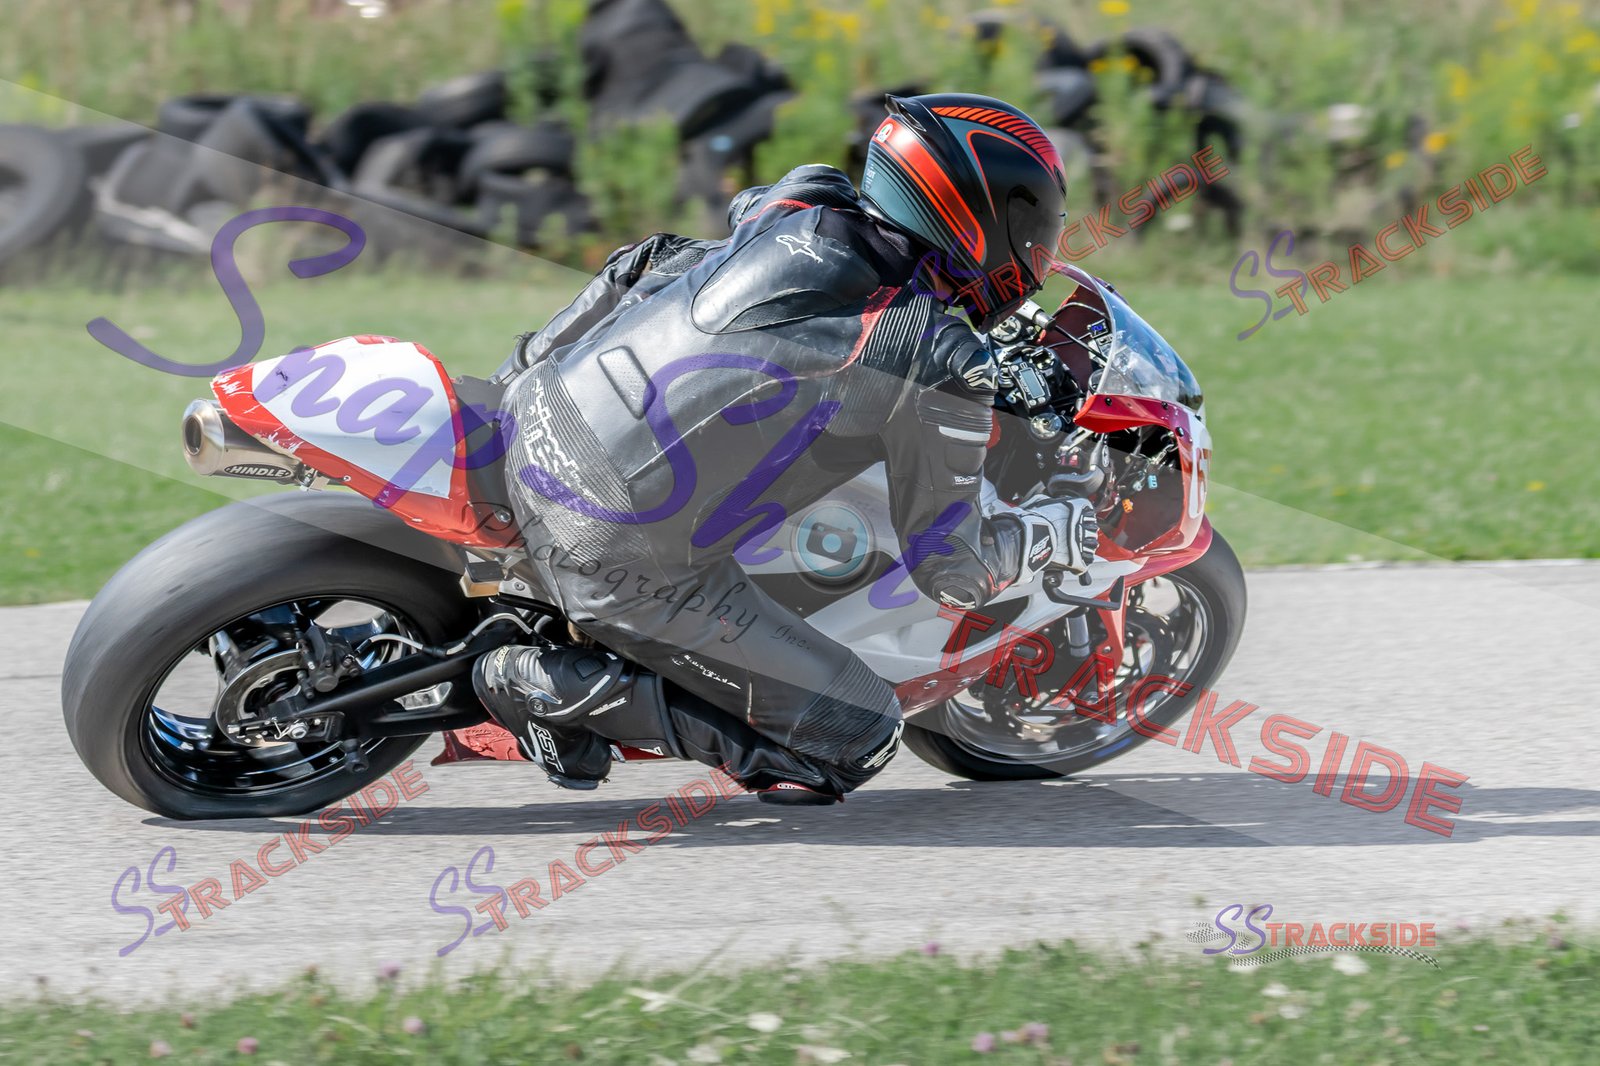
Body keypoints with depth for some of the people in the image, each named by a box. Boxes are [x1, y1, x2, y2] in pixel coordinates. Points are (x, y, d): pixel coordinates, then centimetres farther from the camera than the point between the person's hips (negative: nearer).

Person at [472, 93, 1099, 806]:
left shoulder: (803, 203, 6)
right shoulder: (942, 371, -13)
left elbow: (650, 268, 26)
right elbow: (952, 572, -1)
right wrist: (1051, 533, 15)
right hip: (628, 567, -8)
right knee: (859, 740, 5)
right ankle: (563, 689, -1)